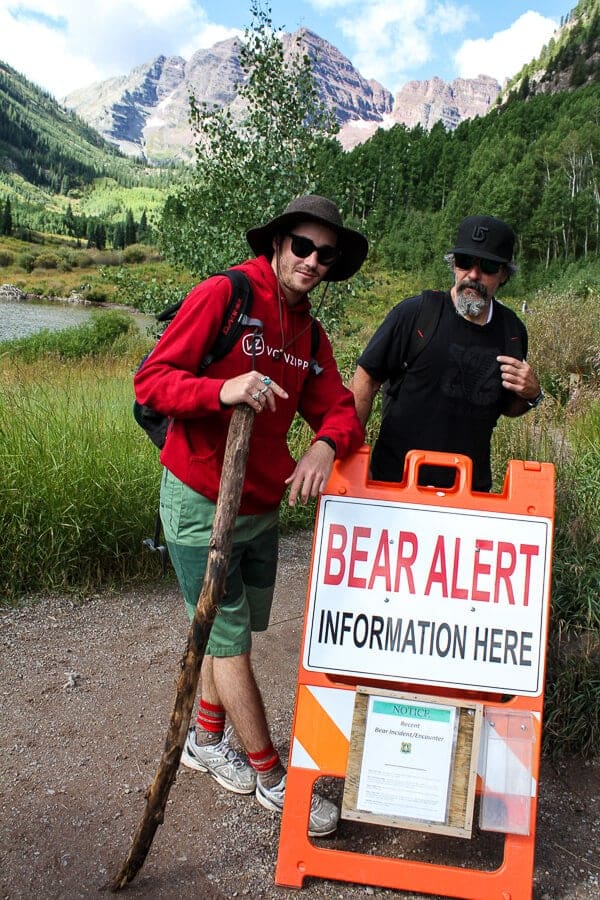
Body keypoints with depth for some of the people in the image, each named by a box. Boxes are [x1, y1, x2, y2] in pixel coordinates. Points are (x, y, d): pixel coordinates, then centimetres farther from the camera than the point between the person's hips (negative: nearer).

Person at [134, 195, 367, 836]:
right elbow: (150, 381, -17)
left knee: (232, 629, 18)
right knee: (230, 641, 3)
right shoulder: (222, 294, -14)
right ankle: (271, 777, 17)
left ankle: (206, 740, 40)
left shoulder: (310, 334, 8)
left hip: (262, 506, 7)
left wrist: (326, 444, -18)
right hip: (199, 503, -7)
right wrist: (222, 389, -34)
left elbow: (338, 408, 5)